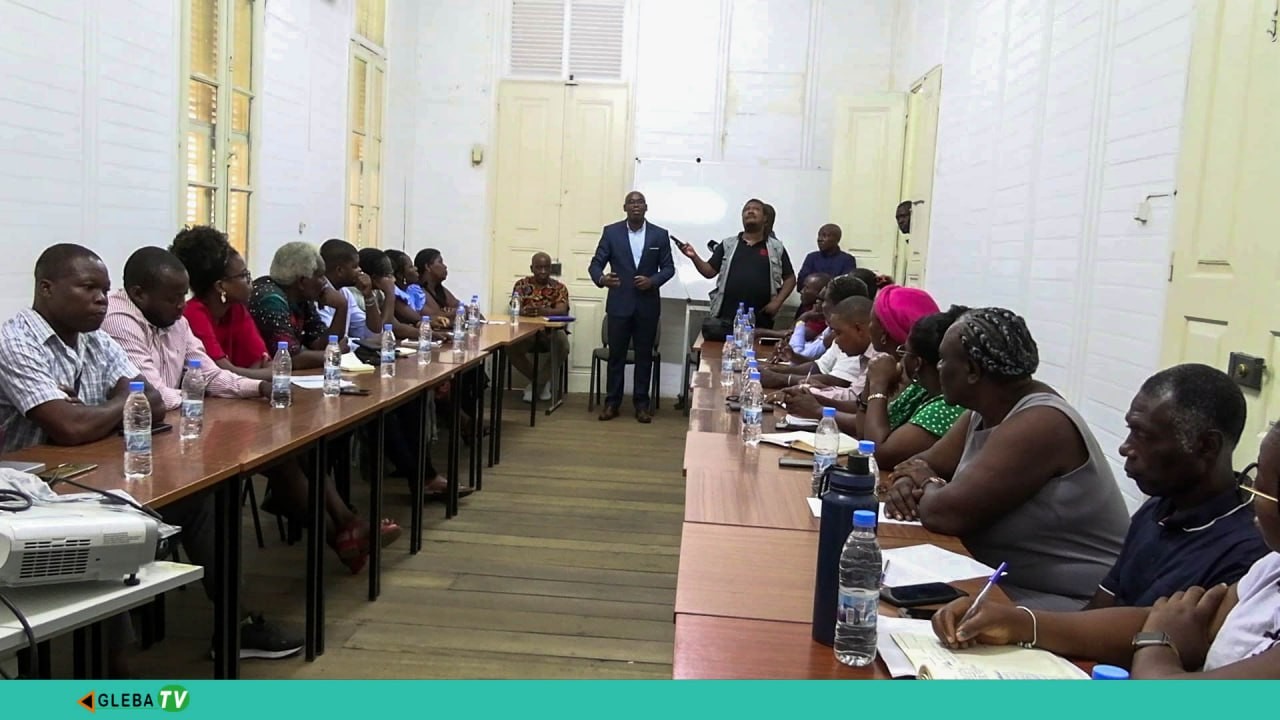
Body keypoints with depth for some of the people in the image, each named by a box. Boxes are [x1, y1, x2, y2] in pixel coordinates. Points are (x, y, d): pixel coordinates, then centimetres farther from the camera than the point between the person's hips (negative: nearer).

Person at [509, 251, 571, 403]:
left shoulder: (559, 287, 1)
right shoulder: (522, 285, 6)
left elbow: (561, 311, -17)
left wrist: (541, 311, -39)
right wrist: (525, 311, -31)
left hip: (551, 331, -1)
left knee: (562, 345, -34)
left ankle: (537, 381, -7)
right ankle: (543, 381, -4)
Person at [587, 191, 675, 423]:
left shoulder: (660, 234, 3)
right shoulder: (611, 232, 1)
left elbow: (668, 268, 4)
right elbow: (595, 264, 0)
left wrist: (652, 281, -15)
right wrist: (601, 278, -22)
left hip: (648, 305, 1)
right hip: (619, 303, 0)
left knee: (644, 355, 7)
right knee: (616, 354, 5)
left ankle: (641, 402, 15)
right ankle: (612, 402, 14)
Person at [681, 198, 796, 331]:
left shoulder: (776, 247, 9)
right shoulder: (727, 245, 13)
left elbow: (790, 278, 11)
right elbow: (710, 272, 10)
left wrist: (777, 302, -2)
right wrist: (694, 257, -6)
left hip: (760, 321, 0)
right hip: (726, 318, 1)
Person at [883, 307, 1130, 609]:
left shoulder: (1038, 424, -25)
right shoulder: (988, 411, 5)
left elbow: (944, 514, -29)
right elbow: (925, 463, 13)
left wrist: (927, 484, -7)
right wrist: (907, 483, -9)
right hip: (1009, 584, 9)